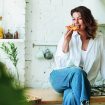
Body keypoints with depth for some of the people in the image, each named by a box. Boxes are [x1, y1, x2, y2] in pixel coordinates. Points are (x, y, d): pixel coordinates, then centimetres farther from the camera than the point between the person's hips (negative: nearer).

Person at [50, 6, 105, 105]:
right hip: (60, 79, 1)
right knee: (78, 71, -34)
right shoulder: (68, 37, -3)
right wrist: (66, 42, -15)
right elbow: (60, 64, -6)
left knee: (71, 97, -36)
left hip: (81, 83, 0)